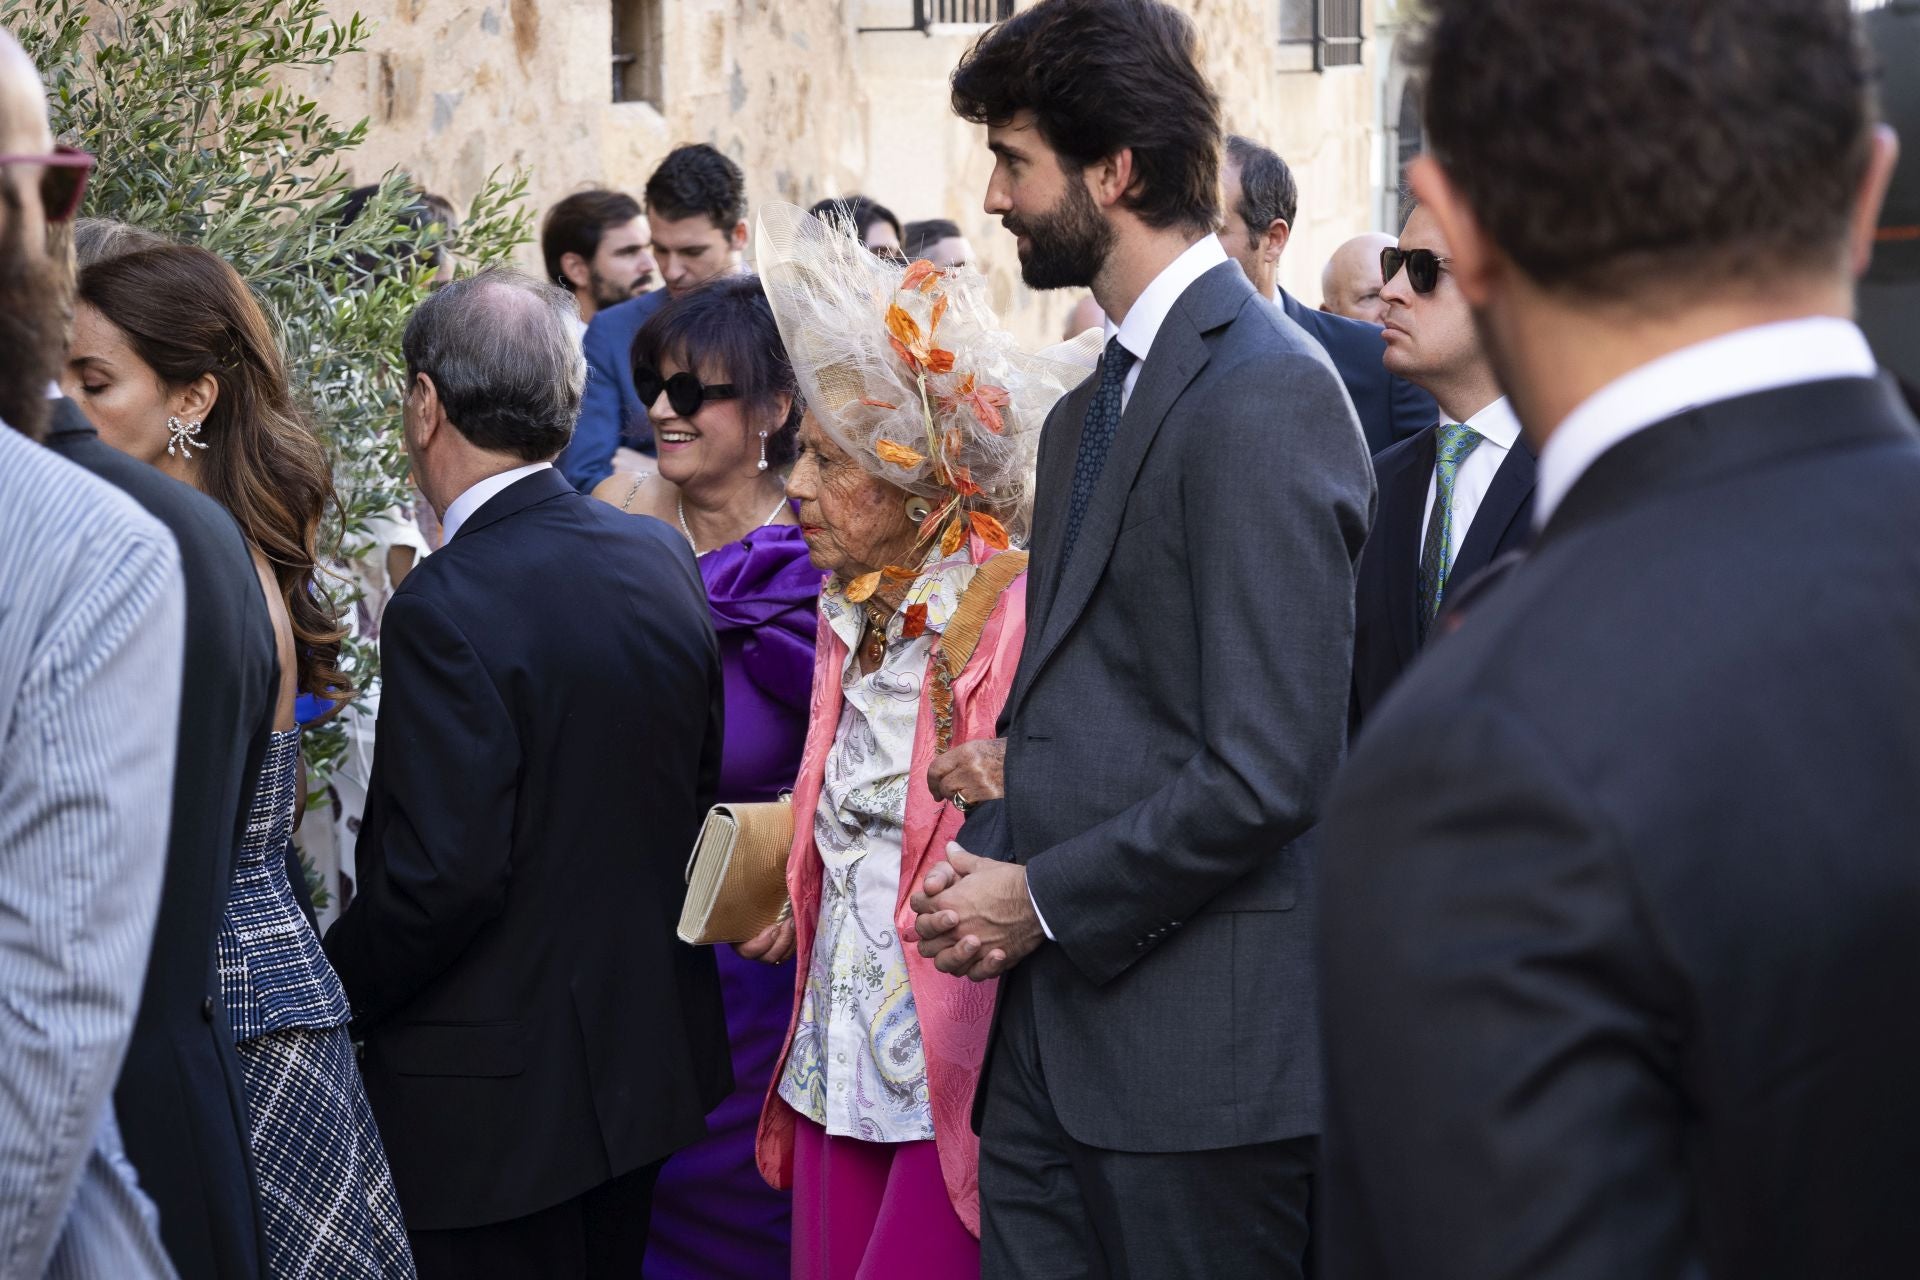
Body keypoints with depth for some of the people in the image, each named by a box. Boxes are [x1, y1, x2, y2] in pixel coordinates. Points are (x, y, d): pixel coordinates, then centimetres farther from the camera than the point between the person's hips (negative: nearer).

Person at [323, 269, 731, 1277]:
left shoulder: (446, 610, -22)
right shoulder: (664, 559, 2)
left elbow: (439, 881, -23)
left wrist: (323, 998, -9)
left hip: (497, 1098, -8)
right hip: (651, 1064, 8)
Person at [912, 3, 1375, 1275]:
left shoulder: (1267, 393, -15)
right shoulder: (1094, 405, 16)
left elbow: (1267, 770, -21)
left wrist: (1043, 898, -12)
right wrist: (991, 856, 3)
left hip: (1195, 1040, -9)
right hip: (1063, 1022, 9)